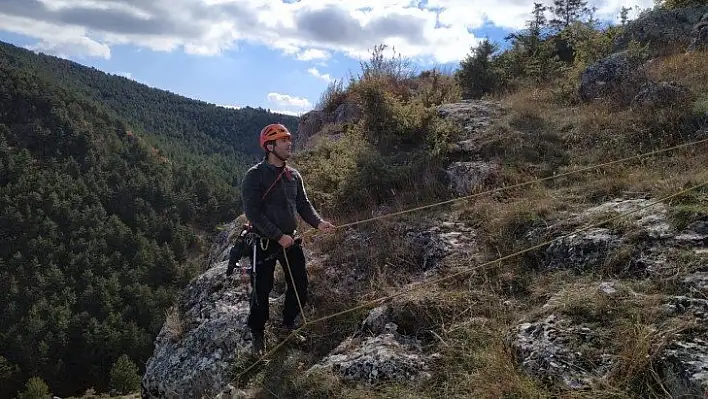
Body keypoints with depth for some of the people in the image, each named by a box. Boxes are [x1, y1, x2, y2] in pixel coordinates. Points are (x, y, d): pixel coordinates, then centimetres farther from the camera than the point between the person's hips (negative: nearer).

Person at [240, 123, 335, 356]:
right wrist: (278, 236, -20)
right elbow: (252, 212, -18)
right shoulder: (254, 176, -14)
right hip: (264, 242, -6)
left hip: (290, 240, 6)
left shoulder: (294, 175, 6)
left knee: (300, 286, 11)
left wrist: (318, 223, -11)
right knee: (261, 290, 5)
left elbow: (303, 204, 8)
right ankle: (257, 335, 25)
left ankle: (287, 327, 33)